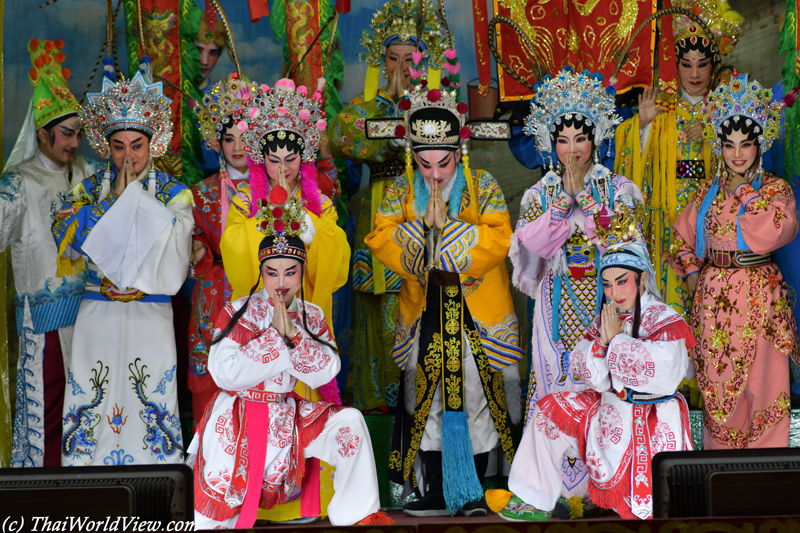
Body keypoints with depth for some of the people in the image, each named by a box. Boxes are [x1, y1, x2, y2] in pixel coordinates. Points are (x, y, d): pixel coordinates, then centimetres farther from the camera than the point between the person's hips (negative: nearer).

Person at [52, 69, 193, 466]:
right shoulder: (90, 188, 9)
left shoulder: (173, 192, 4)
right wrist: (116, 194, -11)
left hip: (150, 318, -1)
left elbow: (171, 242, -14)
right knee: (91, 406, 0)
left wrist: (134, 191, -12)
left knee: (149, 406, -2)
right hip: (96, 317, 2)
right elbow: (64, 236, -7)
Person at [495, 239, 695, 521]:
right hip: (609, 409, 6)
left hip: (653, 422, -6)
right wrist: (602, 340, -17)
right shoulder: (606, 318, 4)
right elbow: (579, 364, 1)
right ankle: (534, 501, 6)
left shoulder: (665, 320, -14)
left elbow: (657, 367, -31)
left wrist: (616, 337, -20)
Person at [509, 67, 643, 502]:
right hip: (559, 300, 1)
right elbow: (533, 244, -4)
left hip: (603, 295, -1)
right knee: (558, 375, -3)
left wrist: (584, 202, -11)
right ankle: (560, 478, 5)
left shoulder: (616, 187, 5)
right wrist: (563, 202, -13)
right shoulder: (542, 192, 9)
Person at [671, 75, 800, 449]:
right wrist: (691, 273, 5)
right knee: (717, 385, 6)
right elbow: (683, 236, 19)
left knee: (762, 381, -4)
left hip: (759, 296, -3)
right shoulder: (709, 192, 11)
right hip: (713, 298, 3)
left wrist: (742, 191, -8)